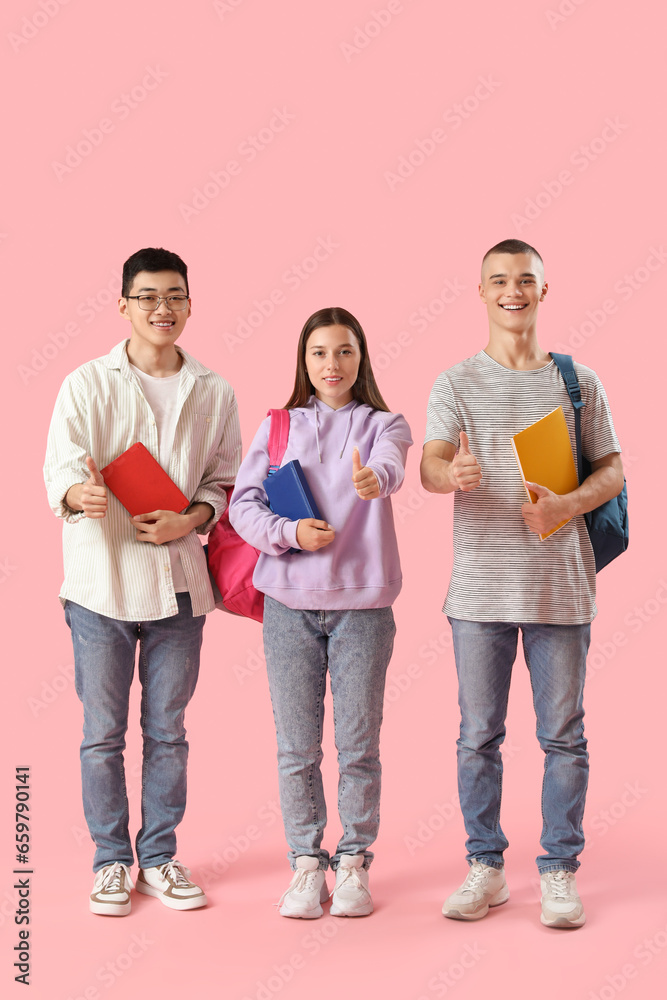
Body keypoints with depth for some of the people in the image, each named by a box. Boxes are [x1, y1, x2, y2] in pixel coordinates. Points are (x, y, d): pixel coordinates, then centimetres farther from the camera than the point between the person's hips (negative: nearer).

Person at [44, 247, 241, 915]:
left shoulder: (214, 394, 8)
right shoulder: (86, 384, 1)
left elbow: (223, 480, 10)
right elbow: (59, 466, -9)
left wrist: (190, 520, -10)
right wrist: (80, 494, -32)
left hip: (177, 578, 2)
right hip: (102, 581, -2)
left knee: (167, 730, 10)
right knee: (102, 732, 5)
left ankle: (160, 858, 23)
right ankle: (112, 859, 19)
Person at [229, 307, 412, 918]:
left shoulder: (384, 424, 3)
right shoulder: (278, 426, 9)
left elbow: (391, 468, -20)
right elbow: (243, 503, 3)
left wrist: (372, 478, -44)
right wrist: (290, 532, -15)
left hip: (363, 603, -1)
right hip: (289, 603, 1)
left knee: (359, 746, 4)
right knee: (296, 747, 6)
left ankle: (354, 863, 19)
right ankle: (307, 863, 20)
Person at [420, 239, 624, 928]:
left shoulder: (578, 382, 7)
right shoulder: (455, 385, 4)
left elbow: (611, 470, 7)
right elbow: (429, 465, -9)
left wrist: (567, 505, -14)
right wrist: (453, 474, -34)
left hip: (559, 588, 0)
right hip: (480, 589, 0)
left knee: (562, 736, 6)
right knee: (478, 735, 7)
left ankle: (559, 871, 19)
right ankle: (485, 867, 21)